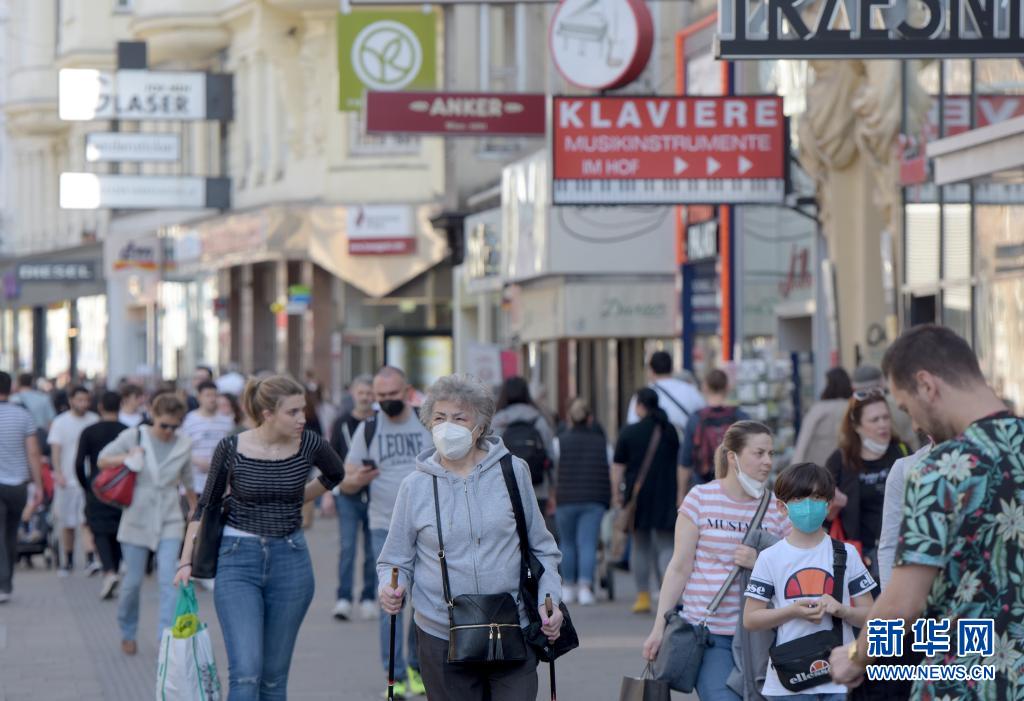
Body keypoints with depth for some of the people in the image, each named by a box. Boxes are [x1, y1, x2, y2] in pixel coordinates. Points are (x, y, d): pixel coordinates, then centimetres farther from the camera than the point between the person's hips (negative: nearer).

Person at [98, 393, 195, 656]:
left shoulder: (184, 445, 3)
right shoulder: (134, 436, -3)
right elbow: (102, 460, 3)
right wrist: (125, 458, -17)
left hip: (169, 522, 1)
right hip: (137, 519, -1)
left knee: (169, 580, -13)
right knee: (133, 581, 5)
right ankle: (128, 633, 27)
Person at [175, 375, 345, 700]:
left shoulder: (308, 445, -4)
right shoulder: (231, 449, -8)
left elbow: (335, 473, 20)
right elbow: (206, 506, 4)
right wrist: (186, 561, 0)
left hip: (290, 563, 2)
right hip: (238, 562, -2)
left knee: (274, 675, 7)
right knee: (245, 672, -14)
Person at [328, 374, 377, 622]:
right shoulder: (342, 424, 4)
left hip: (375, 495, 0)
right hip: (348, 496, 0)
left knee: (373, 550, 6)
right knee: (347, 547, -7)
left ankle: (369, 598, 16)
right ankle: (343, 599, -6)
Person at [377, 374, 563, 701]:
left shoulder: (514, 472, 3)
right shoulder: (415, 486, 1)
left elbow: (541, 548, 11)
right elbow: (396, 561, 9)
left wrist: (549, 599, -1)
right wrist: (391, 589, -12)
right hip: (441, 636, 0)